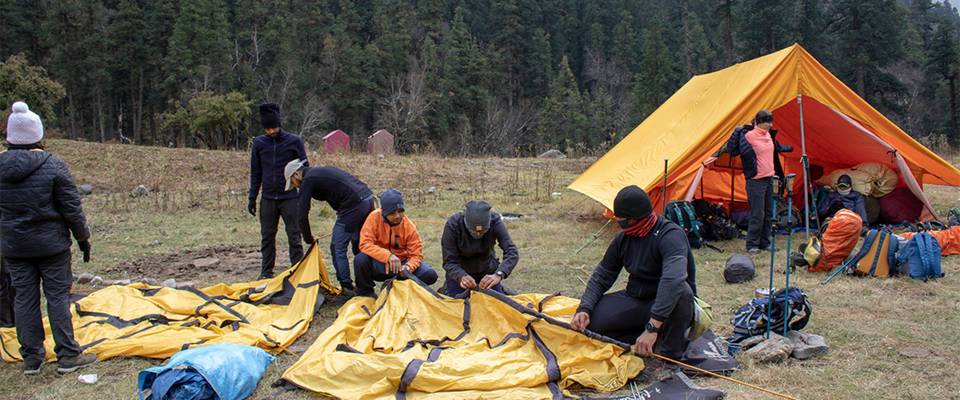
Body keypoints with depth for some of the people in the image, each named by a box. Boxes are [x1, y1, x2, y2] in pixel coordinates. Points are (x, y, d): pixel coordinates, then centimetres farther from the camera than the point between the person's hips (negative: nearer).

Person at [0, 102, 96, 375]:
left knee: (24, 298, 10)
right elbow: (71, 208, -9)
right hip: (51, 244, -3)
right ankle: (67, 356, 6)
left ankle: (31, 358, 17)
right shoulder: (53, 166, -12)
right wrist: (83, 238, 1)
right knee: (57, 295, 3)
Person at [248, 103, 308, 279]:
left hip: (289, 198, -3)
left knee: (294, 236, 0)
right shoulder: (259, 143, 3)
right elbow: (255, 173, 11)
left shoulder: (294, 141, -5)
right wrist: (252, 198, 8)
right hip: (267, 198, 3)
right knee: (267, 237, 9)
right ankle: (266, 272, 19)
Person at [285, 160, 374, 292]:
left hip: (353, 205, -9)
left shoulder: (308, 180, 2)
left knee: (338, 248, 3)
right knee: (359, 246, 20)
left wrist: (308, 239, 13)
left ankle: (347, 288, 6)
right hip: (368, 198, 9)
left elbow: (302, 214, 1)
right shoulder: (323, 171, 27)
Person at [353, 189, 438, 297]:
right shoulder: (375, 217, -17)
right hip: (378, 265, -2)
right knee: (360, 260, -34)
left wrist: (408, 267, -32)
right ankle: (365, 293, -5)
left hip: (400, 264, 2)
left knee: (430, 275, -19)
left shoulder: (409, 226, -12)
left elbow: (416, 254, -9)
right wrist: (388, 256, -37)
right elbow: (365, 244, -24)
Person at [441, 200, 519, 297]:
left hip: (487, 271, 1)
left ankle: (500, 289, 34)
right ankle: (447, 288, 28)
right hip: (460, 271, -1)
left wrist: (499, 274, -53)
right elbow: (449, 262, -28)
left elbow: (512, 252, -35)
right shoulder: (453, 225, -31)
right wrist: (461, 277, -50)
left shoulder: (495, 221, -28)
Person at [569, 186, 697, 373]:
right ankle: (658, 340, -6)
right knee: (588, 321, -15)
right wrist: (584, 309, -13)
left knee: (680, 290, -40)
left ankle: (670, 356, -18)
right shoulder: (623, 238, -2)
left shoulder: (671, 235, -25)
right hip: (636, 300, 6)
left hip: (669, 307, -5)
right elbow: (601, 277, 5)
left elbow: (673, 280, -41)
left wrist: (652, 327, -47)